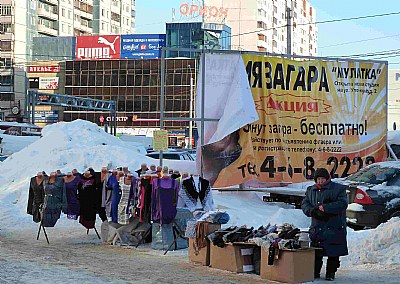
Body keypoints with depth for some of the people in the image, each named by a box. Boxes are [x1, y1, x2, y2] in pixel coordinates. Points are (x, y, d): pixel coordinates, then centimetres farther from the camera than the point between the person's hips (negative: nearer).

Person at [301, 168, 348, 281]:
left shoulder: (338, 189, 0)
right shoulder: (311, 190, 15)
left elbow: (342, 204, -13)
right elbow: (304, 204, 10)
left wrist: (325, 208, -21)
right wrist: (312, 211, -13)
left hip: (334, 228, -4)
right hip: (316, 227, 4)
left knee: (333, 252, 0)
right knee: (316, 252, 6)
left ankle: (330, 273, 11)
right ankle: (315, 272, 17)